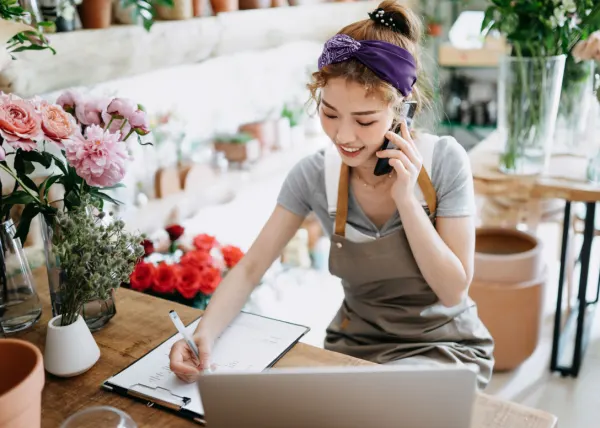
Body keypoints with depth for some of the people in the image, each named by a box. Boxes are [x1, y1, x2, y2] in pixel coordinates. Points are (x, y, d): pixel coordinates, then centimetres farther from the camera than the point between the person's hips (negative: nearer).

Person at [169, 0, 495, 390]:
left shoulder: (444, 161, -17)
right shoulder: (314, 175, -12)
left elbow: (453, 290, -15)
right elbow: (250, 268, -8)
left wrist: (406, 198, -25)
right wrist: (204, 334, -25)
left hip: (445, 347, -2)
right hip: (356, 345, 3)